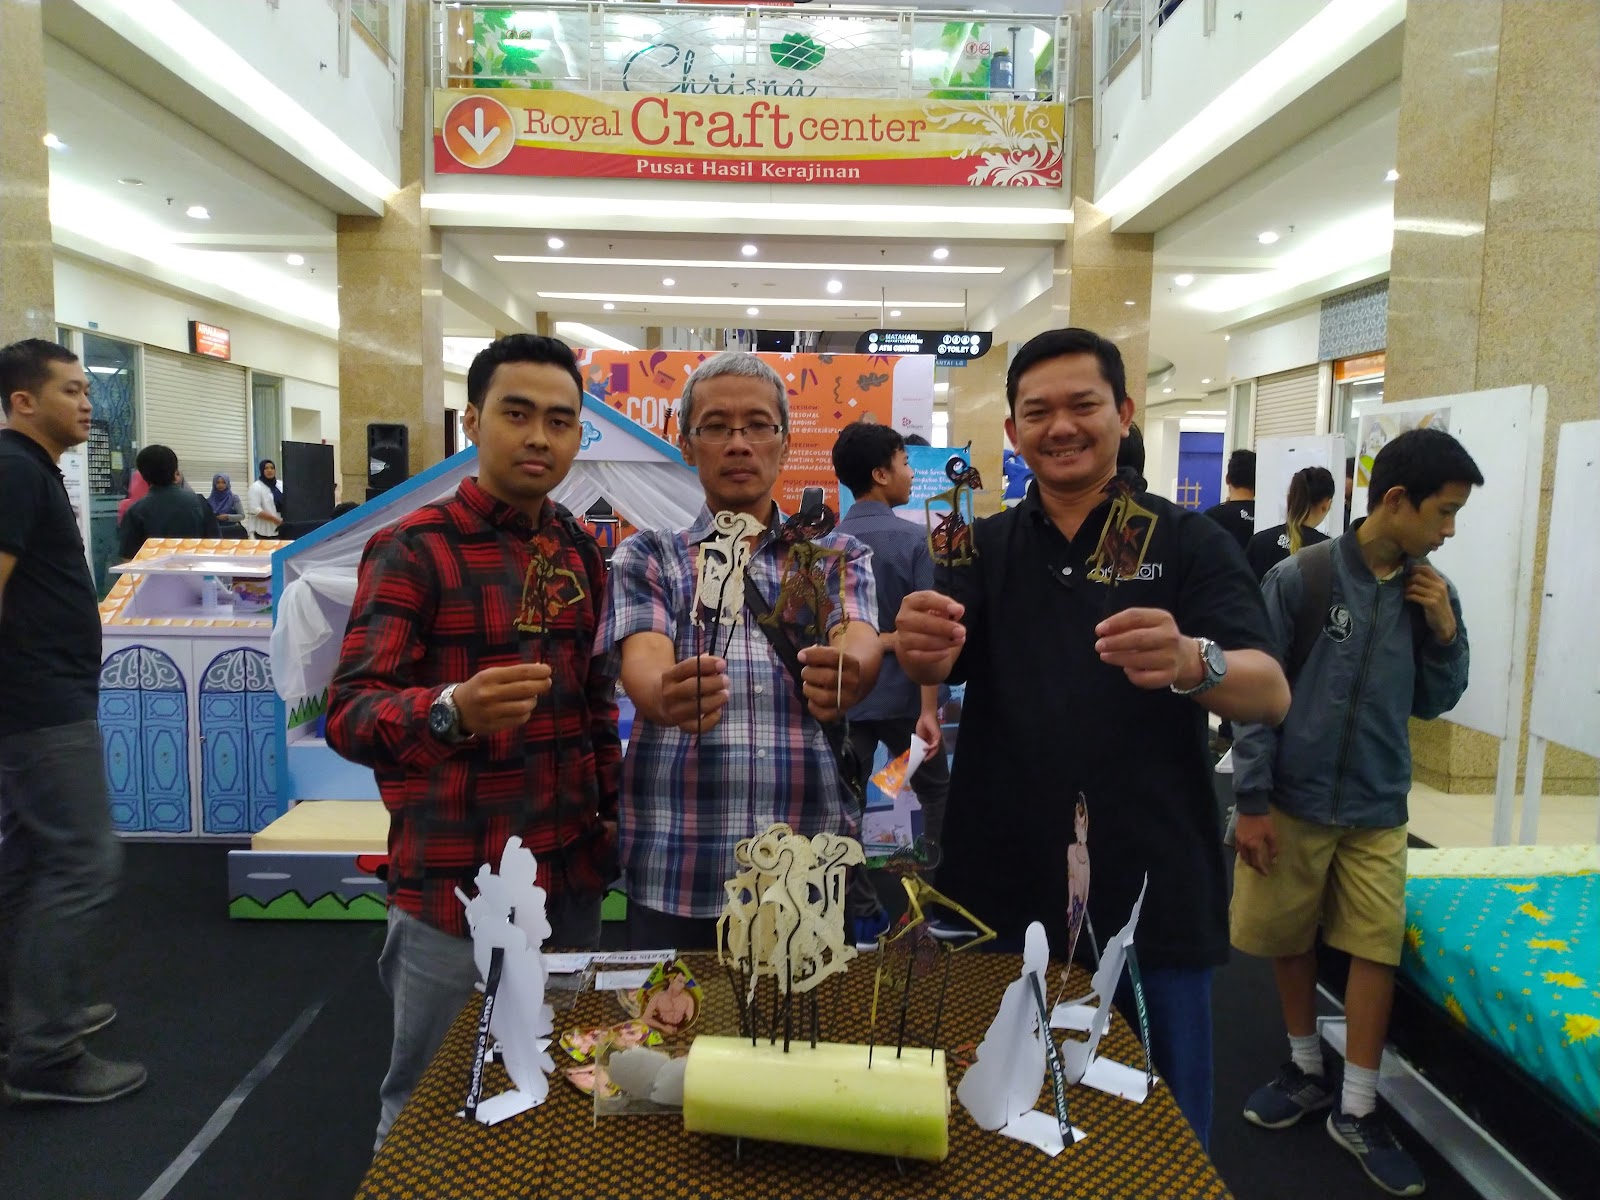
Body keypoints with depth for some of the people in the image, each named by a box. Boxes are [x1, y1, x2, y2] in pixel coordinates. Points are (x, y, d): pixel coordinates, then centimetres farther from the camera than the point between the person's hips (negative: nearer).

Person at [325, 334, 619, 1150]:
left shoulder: (581, 552, 8)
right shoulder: (413, 549, -11)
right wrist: (452, 711, -39)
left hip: (573, 875, 6)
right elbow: (348, 713, -20)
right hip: (455, 886, -5)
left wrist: (613, 808, 9)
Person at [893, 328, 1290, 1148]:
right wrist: (920, 647, -36)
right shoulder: (983, 549, 4)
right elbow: (935, 665, -12)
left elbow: (1271, 693, -16)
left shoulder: (1191, 544, -3)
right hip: (999, 897, 2)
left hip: (1154, 897, -1)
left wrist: (1189, 663, -38)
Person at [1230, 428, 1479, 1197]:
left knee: (1377, 949, 5)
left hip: (1378, 811, 3)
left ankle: (1356, 1108, 22)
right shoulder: (1300, 578, -13)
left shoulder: (1430, 594, 1)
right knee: (1288, 940, 11)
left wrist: (1446, 632, -7)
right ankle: (1306, 1069, 35)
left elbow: (1431, 703, 11)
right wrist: (1251, 802, -11)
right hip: (1293, 800, -3)